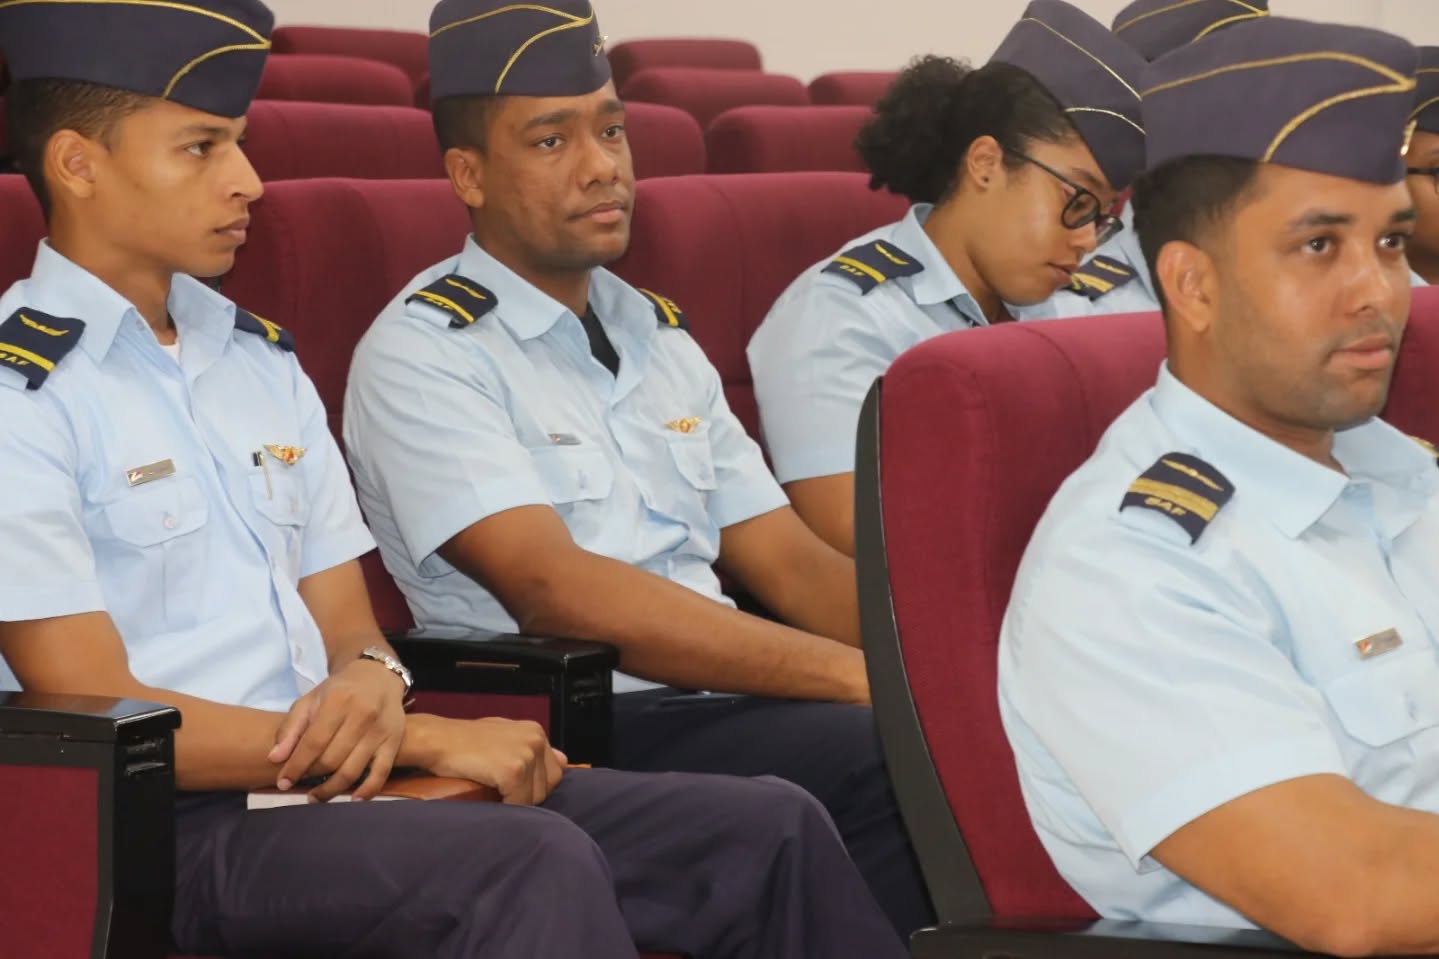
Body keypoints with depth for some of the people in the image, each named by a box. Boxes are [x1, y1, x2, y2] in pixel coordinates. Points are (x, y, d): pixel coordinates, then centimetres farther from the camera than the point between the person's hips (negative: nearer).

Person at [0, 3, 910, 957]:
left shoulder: (261, 360, 17)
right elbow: (102, 720, -12)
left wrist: (370, 682, -7)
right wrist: (430, 740, -13)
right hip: (170, 831, -7)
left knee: (770, 829, -8)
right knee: (537, 866, -34)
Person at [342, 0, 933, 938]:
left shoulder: (659, 336, 21)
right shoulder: (423, 352, -4)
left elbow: (792, 563, 17)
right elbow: (556, 589, -16)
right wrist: (855, 675, -21)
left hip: (724, 700, 7)